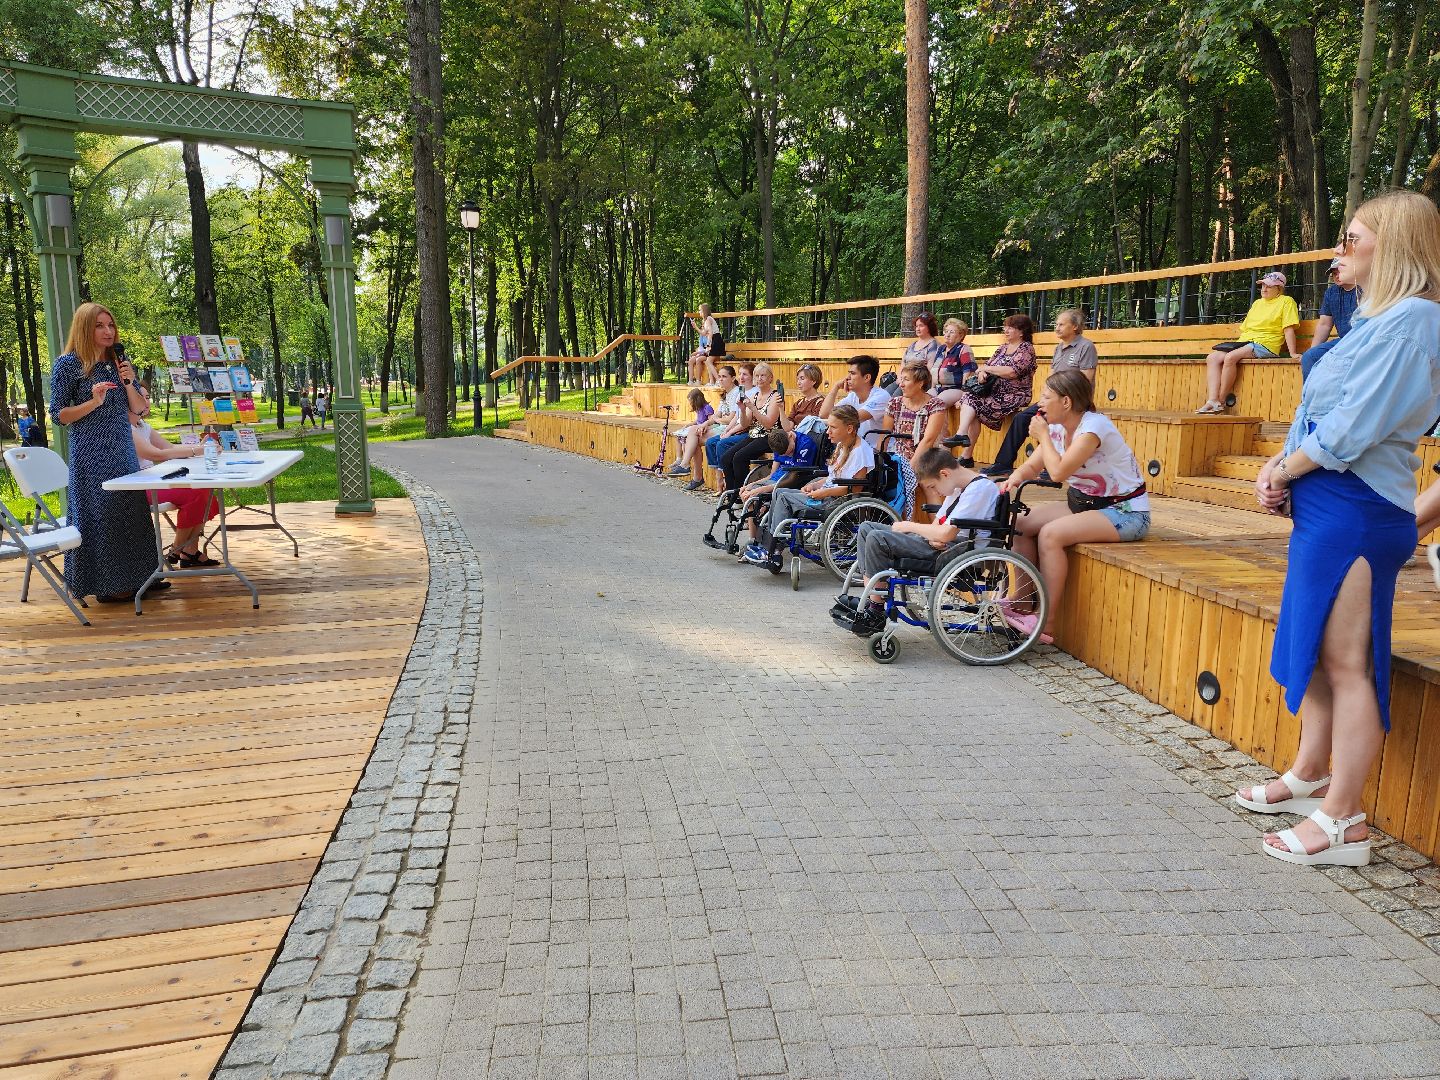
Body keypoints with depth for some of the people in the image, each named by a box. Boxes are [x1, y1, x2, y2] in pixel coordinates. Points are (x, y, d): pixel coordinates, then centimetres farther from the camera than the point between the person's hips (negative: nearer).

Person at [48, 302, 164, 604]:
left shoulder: (119, 362, 11)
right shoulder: (67, 364, -5)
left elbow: (140, 408, 11)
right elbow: (58, 415, -6)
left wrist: (129, 384, -7)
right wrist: (93, 402, -19)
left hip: (124, 449, 6)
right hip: (91, 453, -6)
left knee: (133, 509, 7)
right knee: (99, 514, -3)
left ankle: (137, 576, 17)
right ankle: (105, 585, 6)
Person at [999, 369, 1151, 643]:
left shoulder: (1094, 426, -23)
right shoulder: (1058, 428, 3)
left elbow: (1059, 472, -31)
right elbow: (1032, 466, 2)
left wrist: (1043, 436, -18)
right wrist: (1015, 478, -20)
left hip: (1125, 513, -9)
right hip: (1083, 504, 9)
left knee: (1051, 534, -27)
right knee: (1023, 523, -4)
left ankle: (1047, 623, -20)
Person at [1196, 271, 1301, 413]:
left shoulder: (1286, 302, 4)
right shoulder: (1257, 303, 26)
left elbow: (1289, 330, -5)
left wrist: (1292, 353, -12)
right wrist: (1233, 345, 18)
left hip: (1264, 345, -8)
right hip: (1244, 342, 8)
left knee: (1231, 357, -33)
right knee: (1212, 358, -18)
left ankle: (1221, 401, -25)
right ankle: (1212, 400, -31)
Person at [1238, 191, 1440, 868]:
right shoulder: (1378, 319, 18)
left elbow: (1352, 427, -20)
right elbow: (1320, 415, 16)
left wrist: (1284, 470, -7)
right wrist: (1279, 467, 2)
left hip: (1355, 512, -10)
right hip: (1326, 508, 10)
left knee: (1346, 662, -5)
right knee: (1318, 649, 17)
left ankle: (1343, 822, 4)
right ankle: (1310, 777, 31)